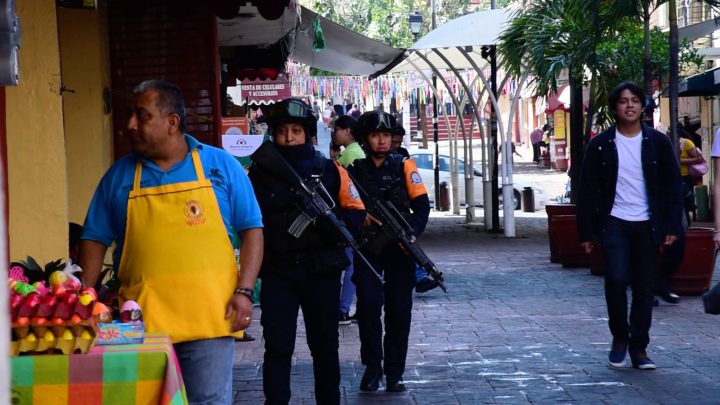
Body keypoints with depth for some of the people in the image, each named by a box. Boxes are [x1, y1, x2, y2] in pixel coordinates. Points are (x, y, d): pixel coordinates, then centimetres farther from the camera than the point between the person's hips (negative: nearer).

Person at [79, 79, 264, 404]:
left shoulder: (220, 165, 4)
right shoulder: (119, 176, 9)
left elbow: (251, 229, 4)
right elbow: (95, 239, 11)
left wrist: (244, 291, -7)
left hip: (209, 317, -2)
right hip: (142, 322, 2)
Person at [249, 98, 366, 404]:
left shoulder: (329, 170, 3)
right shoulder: (260, 173, 3)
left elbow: (357, 213, 2)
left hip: (322, 271, 1)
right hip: (277, 272, -1)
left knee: (325, 345, 11)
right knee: (278, 346, -3)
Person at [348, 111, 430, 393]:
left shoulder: (403, 165, 3)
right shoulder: (355, 169, 4)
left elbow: (422, 204, -2)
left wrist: (412, 232, -17)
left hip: (400, 246, 1)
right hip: (368, 246, 0)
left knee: (399, 308, 1)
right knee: (369, 302, -14)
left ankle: (394, 374, 10)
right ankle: (372, 368, 1)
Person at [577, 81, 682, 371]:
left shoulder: (657, 142, 2)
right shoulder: (601, 145, 0)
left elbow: (672, 186, 5)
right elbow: (588, 190, 1)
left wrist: (672, 226, -2)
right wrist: (586, 231, -2)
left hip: (646, 226, 1)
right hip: (614, 224, -1)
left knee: (644, 288, 4)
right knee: (616, 280, -15)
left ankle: (639, 348, 14)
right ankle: (619, 338, 6)